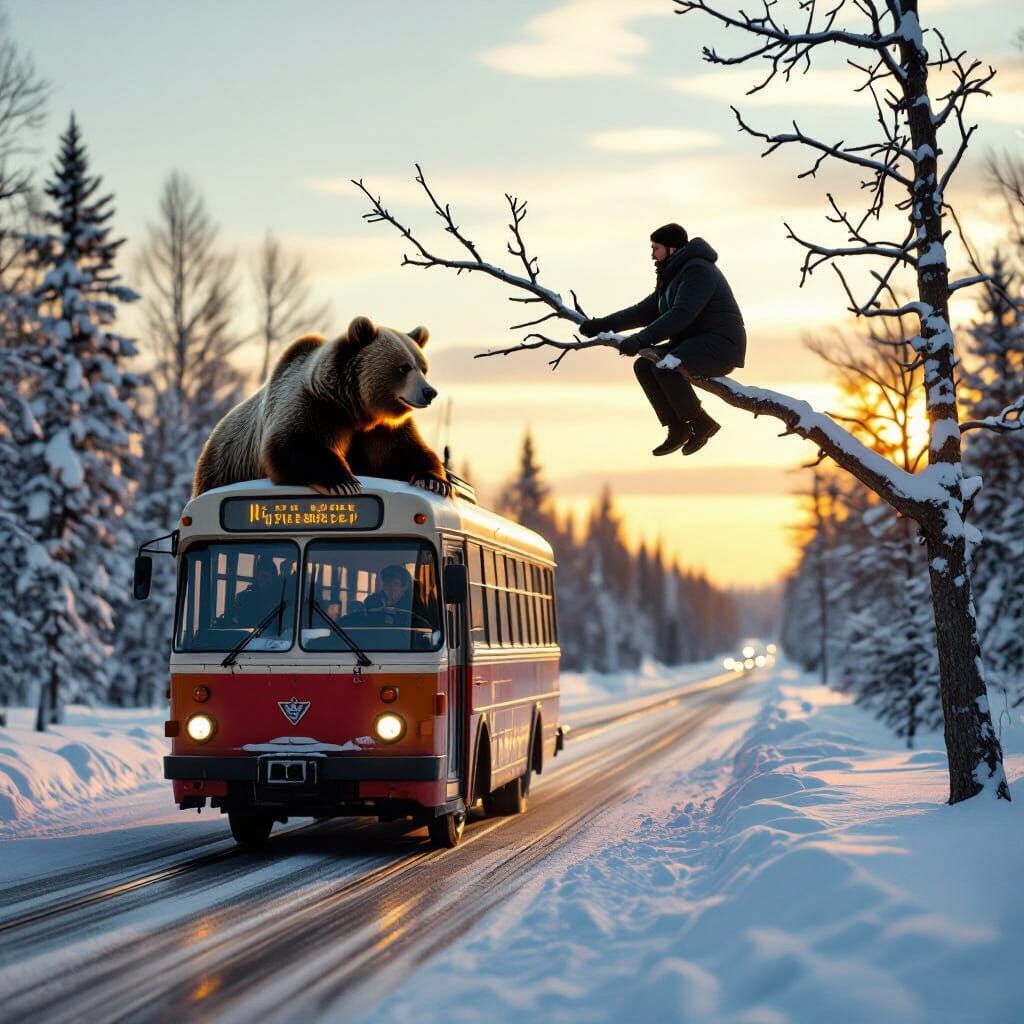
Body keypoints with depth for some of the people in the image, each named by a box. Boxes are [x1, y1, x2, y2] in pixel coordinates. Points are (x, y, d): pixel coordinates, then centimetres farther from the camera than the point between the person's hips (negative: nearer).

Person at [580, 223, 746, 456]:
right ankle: (677, 428, -2)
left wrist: (642, 340, -33)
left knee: (664, 368, -31)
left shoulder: (697, 271, -16)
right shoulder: (674, 276, 17)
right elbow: (647, 311, 16)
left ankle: (701, 424, -14)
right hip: (695, 346, 10)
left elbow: (680, 315, -28)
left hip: (718, 346, -10)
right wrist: (603, 324, 8)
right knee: (643, 366, -4)